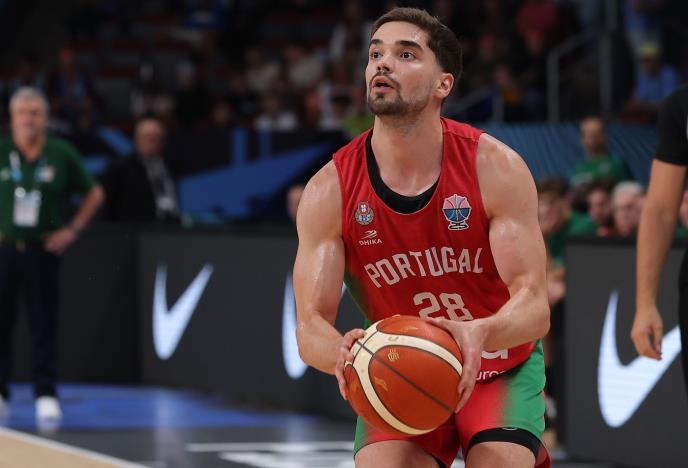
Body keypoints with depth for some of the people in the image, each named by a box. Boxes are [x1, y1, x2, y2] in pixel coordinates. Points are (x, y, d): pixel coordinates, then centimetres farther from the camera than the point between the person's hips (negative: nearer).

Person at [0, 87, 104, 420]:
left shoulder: (62, 155, 1)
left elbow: (94, 194, 11)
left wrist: (72, 230, 3)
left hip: (42, 251, 0)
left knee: (44, 324, -1)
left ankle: (46, 395, 2)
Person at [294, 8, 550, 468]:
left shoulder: (496, 167, -16)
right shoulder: (329, 191, -13)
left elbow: (534, 304, -21)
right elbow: (311, 324, -15)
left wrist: (480, 333, -44)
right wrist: (341, 353, -40)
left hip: (501, 368, -1)